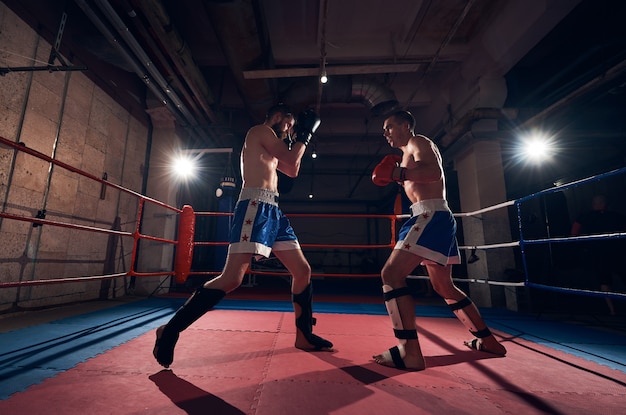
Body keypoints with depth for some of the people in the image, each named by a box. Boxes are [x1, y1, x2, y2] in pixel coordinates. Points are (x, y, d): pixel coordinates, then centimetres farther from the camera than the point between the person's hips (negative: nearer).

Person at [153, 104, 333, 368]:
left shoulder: (268, 148, 30)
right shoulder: (260, 130, 4)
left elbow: (292, 170, 33)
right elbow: (292, 160, -3)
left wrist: (300, 139, 33)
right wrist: (305, 134, 12)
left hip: (272, 211, 10)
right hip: (256, 207, -10)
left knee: (303, 271, 8)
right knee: (232, 278, -17)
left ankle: (304, 335, 18)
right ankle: (171, 330, -2)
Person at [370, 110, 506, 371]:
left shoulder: (418, 142, 0)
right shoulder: (410, 153, 29)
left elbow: (435, 172, -18)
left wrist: (399, 173, -22)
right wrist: (401, 177, 17)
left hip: (431, 216, -11)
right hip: (435, 218, 11)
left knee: (391, 274, -18)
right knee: (444, 287, 20)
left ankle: (410, 351, -20)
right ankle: (487, 341, 31)